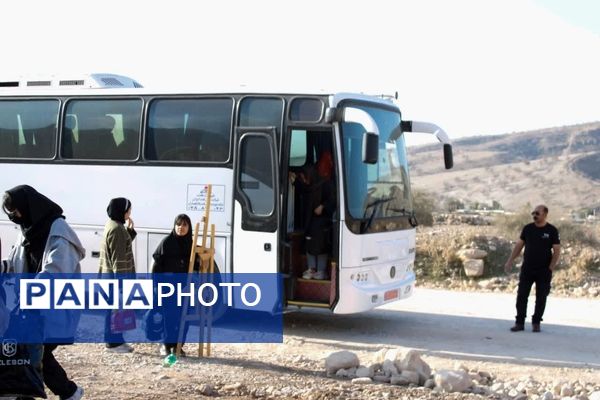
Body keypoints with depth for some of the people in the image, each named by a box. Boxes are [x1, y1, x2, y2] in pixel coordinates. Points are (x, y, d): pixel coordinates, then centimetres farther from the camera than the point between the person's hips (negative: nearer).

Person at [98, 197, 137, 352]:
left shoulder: (113, 225, 13)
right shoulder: (116, 229, -19)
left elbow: (123, 246, 22)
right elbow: (118, 257, -22)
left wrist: (130, 230, 10)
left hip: (114, 275, 10)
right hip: (116, 275, -10)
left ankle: (115, 339, 21)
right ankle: (114, 342, 3)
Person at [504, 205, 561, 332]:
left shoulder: (552, 230, -3)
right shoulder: (528, 228, 5)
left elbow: (557, 251, -4)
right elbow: (519, 245, 9)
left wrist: (551, 268, -11)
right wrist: (510, 262, 2)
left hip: (543, 271, -2)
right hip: (527, 269, 2)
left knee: (541, 298, 4)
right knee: (521, 296, -1)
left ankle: (536, 323, 16)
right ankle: (520, 323, 5)